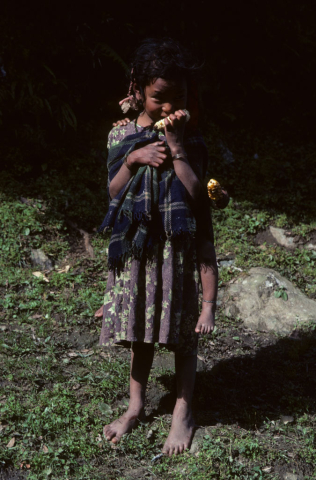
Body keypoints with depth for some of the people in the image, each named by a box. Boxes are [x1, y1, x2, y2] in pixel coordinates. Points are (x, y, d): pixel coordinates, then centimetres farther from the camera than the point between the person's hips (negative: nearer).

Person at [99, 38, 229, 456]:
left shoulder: (190, 138, -6)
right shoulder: (121, 134, 1)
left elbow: (194, 194, -15)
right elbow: (113, 193, 0)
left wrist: (176, 145, -18)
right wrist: (133, 159, -15)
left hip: (178, 246, -2)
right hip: (135, 245, 2)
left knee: (181, 331, 6)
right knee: (140, 330, 13)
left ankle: (183, 413, 21)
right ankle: (136, 406, 29)